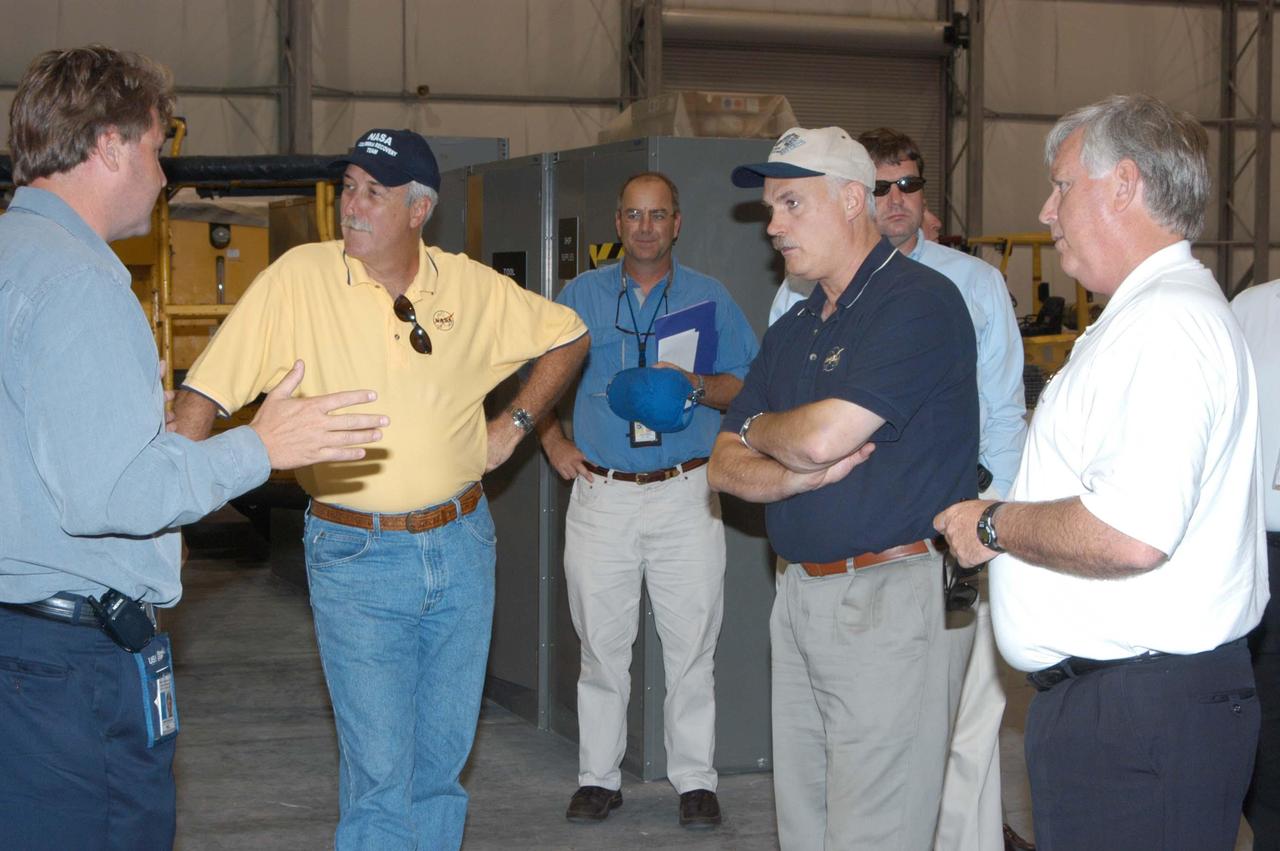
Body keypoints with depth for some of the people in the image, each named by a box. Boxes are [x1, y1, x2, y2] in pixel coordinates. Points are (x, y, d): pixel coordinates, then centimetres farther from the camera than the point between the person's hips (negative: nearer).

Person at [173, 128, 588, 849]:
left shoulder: (472, 287, 1)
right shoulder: (299, 278, -8)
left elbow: (568, 335, 16)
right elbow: (207, 391, -9)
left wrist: (515, 425, 8)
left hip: (461, 545, 3)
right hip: (355, 554, -3)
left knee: (444, 756, 13)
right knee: (379, 767, -3)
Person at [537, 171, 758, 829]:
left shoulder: (709, 297, 7)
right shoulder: (581, 295, 10)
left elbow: (749, 386, 4)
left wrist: (697, 385, -14)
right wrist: (553, 441, 6)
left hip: (686, 495, -1)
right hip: (600, 495, 1)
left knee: (691, 644, 0)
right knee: (600, 643, 4)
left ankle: (695, 780, 9)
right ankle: (599, 776, 14)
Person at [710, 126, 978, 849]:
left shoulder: (920, 301, -10)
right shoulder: (793, 329, 17)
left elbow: (824, 432, -20)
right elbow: (726, 465, 12)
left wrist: (759, 427, 3)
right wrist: (801, 476, -10)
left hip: (889, 598, -8)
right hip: (800, 595, 8)